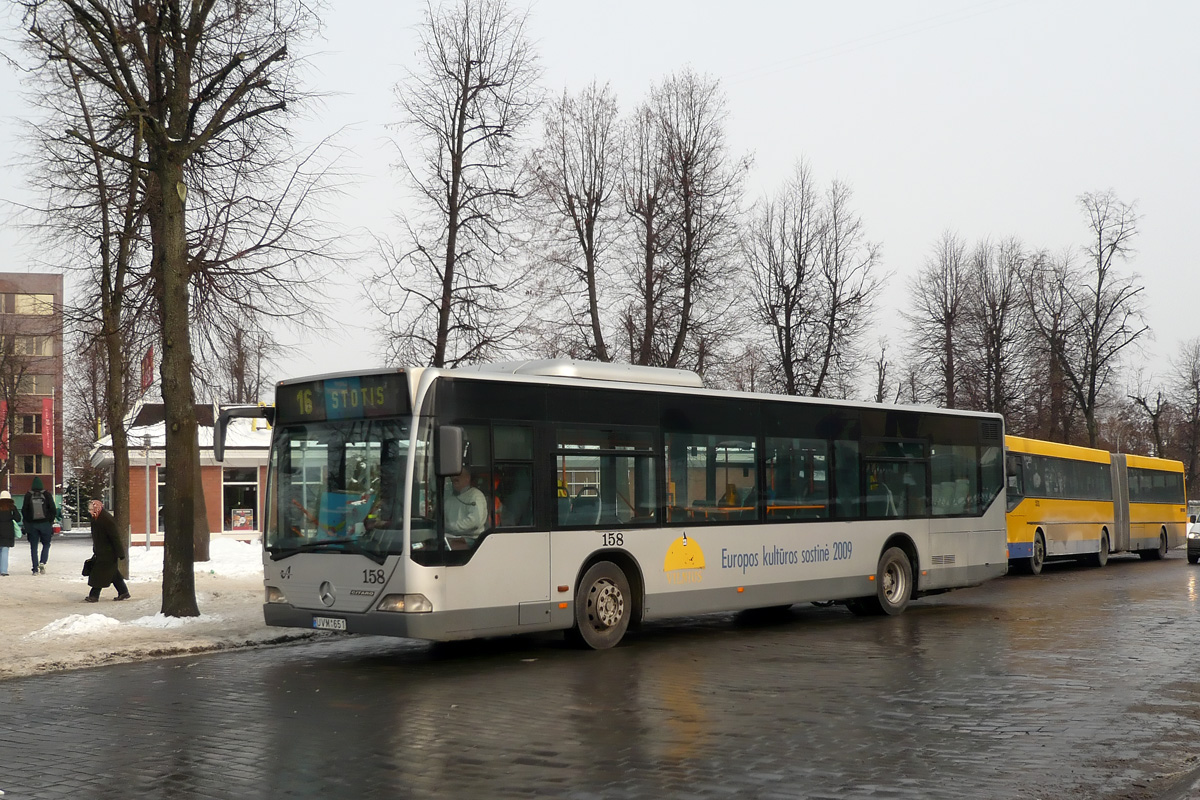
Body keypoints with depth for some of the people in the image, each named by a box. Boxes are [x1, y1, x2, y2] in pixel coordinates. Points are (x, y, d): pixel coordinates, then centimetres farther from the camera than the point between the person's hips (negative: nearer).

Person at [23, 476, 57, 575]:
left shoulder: (28, 495, 0)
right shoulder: (47, 495, -1)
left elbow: (24, 510, -1)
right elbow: (53, 510, -2)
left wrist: (27, 521, 9)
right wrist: (51, 520, 9)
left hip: (31, 524, 0)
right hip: (45, 523, 0)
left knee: (33, 546, 5)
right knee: (46, 544, 13)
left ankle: (36, 569, 2)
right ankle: (42, 563, -8)